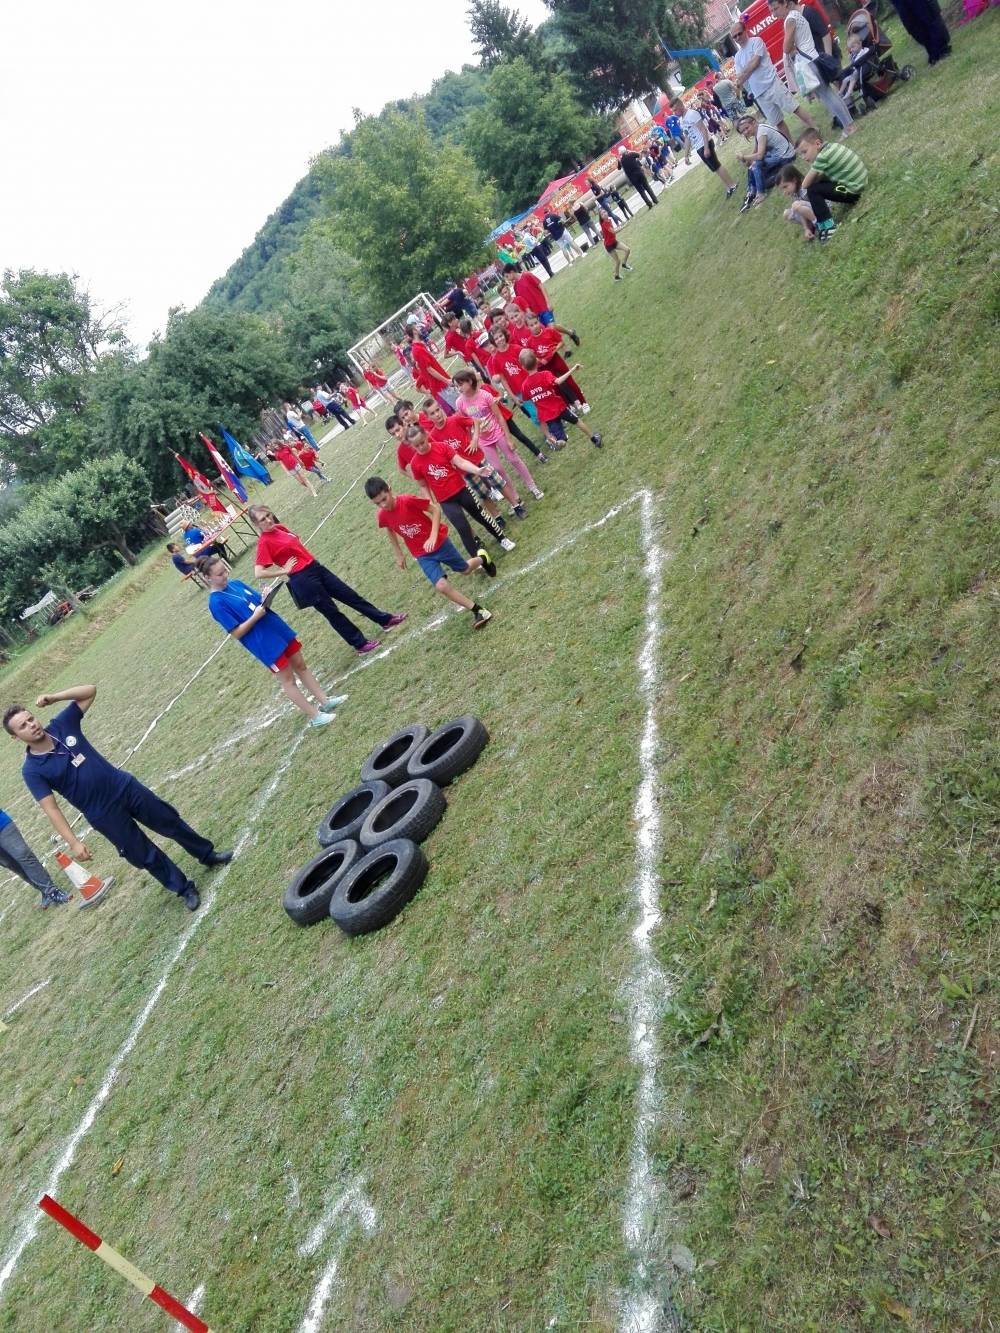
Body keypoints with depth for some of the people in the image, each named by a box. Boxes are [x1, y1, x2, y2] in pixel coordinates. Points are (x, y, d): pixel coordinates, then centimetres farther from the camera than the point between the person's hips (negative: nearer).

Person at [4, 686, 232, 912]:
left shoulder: (61, 725, -5)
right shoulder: (32, 770, -14)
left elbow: (90, 691, -1)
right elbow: (51, 809, -16)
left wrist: (53, 696, -13)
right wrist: (73, 842, -22)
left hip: (125, 786, 3)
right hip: (103, 814, -3)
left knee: (171, 822, 16)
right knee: (143, 856, 8)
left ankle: (207, 855, 39)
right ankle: (184, 889, 28)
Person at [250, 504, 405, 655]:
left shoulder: (279, 527, 6)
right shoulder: (264, 543, -16)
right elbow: (258, 573, -22)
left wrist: (310, 558, 11)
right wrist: (285, 570, -14)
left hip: (315, 567, 8)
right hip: (303, 580, -7)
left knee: (350, 595, 14)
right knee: (332, 612, 5)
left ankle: (385, 619, 27)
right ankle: (360, 644, 19)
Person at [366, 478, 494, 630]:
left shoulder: (409, 500, -27)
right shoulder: (383, 516, -14)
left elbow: (435, 509, -14)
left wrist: (433, 536, -24)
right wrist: (399, 554, 15)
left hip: (438, 542, -2)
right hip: (422, 555, 2)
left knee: (465, 569, 18)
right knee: (441, 586, -16)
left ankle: (482, 558, 56)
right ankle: (478, 611, -2)